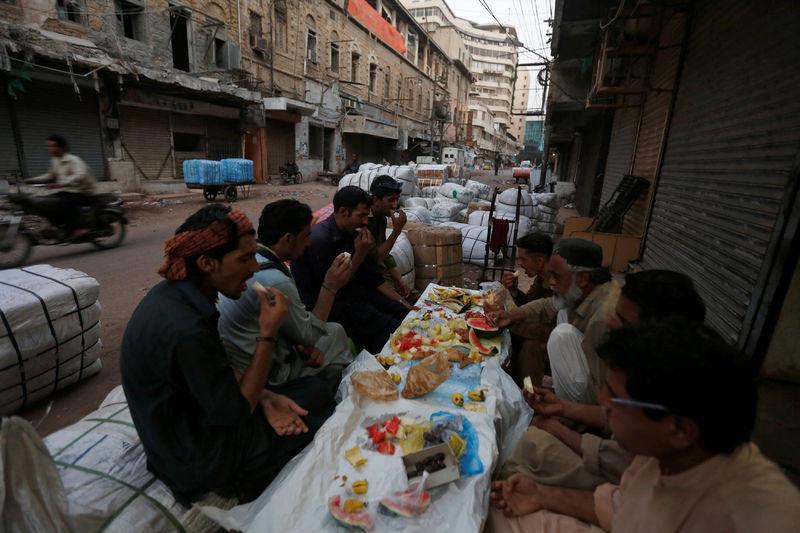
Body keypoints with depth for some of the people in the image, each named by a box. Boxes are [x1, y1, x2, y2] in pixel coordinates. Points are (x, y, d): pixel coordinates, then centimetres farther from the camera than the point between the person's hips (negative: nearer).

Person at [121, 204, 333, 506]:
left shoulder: (172, 293, -6)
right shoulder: (184, 330, -34)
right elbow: (237, 412, -23)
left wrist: (262, 396, -9)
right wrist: (268, 334, -23)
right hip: (197, 460, -7)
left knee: (314, 388, 7)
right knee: (318, 399, 2)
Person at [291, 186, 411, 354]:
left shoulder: (351, 234, 3)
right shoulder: (319, 239, -23)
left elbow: (374, 276, 7)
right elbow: (331, 287, -20)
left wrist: (402, 302, 2)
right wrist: (359, 255, -20)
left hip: (349, 289, 8)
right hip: (326, 302, -8)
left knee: (405, 314, -4)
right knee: (390, 328, -20)